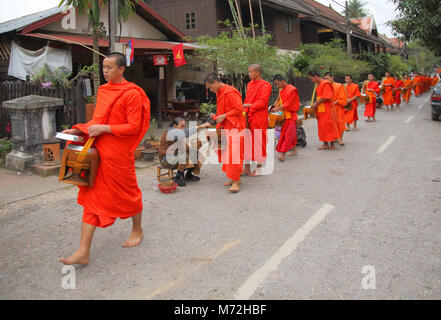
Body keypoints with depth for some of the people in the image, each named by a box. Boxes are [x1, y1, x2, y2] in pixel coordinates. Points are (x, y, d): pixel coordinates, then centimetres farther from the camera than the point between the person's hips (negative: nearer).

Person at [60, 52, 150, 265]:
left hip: (119, 153, -7)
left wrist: (104, 128, -20)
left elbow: (133, 126, -15)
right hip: (98, 151, 7)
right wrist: (79, 130, 5)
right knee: (92, 196, 4)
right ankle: (83, 252, 7)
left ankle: (137, 230, 38)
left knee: (127, 192, 11)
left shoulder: (132, 93, -10)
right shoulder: (103, 90, 13)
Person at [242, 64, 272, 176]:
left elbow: (262, 102, -15)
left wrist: (248, 106, -22)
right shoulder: (249, 84, 15)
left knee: (259, 142, -1)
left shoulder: (265, 86, -8)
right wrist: (245, 112, 8)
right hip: (248, 117, 7)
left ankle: (259, 168, 10)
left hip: (259, 119, -7)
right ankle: (247, 168, 14)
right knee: (247, 141, 7)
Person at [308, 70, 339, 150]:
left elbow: (325, 97, -20)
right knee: (321, 126, 9)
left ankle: (332, 144, 5)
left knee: (328, 126, -4)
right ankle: (325, 144, 15)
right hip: (320, 110, 9)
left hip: (326, 109, -9)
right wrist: (315, 104, 4)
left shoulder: (326, 84, -14)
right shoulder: (318, 85, 14)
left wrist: (316, 104, -16)